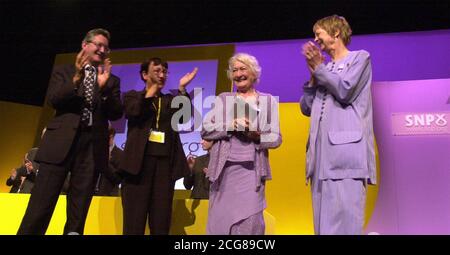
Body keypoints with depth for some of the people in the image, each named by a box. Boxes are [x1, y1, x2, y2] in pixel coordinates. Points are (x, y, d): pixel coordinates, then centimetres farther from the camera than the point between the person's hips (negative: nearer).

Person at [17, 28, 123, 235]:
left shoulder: (111, 80, 16)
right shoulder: (63, 71, 15)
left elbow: (116, 114, 6)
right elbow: (53, 100, 0)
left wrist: (104, 87, -8)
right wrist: (76, 79, -14)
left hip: (93, 145, 1)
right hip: (62, 141, -1)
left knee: (79, 209, 3)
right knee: (41, 204, -5)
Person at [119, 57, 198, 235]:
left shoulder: (171, 100, 20)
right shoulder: (133, 96, 14)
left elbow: (185, 117, 1)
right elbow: (132, 113, -8)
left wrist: (182, 89, -5)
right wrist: (150, 92, -5)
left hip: (165, 163, 2)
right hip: (139, 161, -2)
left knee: (161, 222, 2)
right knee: (134, 221, -2)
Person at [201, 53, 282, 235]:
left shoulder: (268, 100, 10)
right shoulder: (222, 99, 11)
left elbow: (276, 138, 5)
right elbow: (205, 130, 2)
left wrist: (257, 135, -14)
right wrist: (231, 125, -12)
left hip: (251, 170, -1)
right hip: (224, 168, 1)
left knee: (250, 223, -3)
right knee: (219, 221, 3)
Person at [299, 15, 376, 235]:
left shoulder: (360, 57, 11)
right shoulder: (324, 69, 28)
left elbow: (345, 91, -7)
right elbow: (306, 108, 19)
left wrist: (318, 67, 2)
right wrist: (314, 75, 9)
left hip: (346, 151, -6)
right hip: (322, 154, 6)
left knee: (344, 222, -13)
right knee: (324, 222, 4)